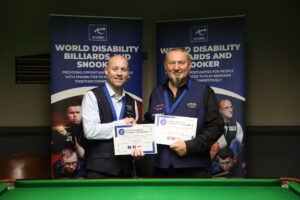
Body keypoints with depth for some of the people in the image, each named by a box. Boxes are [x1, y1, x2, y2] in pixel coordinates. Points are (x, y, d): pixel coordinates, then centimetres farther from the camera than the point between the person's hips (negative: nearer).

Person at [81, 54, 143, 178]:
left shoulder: (131, 102, 13)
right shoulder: (92, 96, -6)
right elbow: (90, 131, -17)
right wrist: (122, 124, -11)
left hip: (125, 168, 6)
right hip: (100, 168, -5)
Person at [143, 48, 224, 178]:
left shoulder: (204, 91, 1)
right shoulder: (156, 94, 14)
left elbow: (216, 127, -5)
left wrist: (190, 146, -14)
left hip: (195, 170, -3)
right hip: (161, 168, 4)